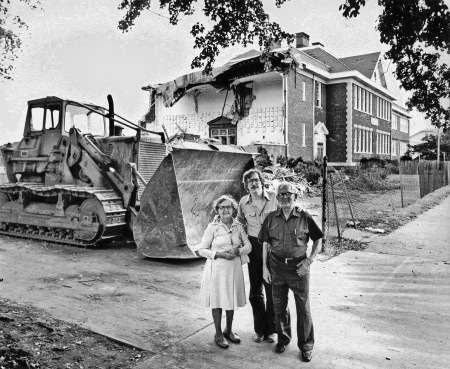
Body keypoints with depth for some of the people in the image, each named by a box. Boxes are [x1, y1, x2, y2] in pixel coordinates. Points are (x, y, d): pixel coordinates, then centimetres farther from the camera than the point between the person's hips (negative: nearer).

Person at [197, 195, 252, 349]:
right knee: (217, 301, 7)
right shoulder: (212, 227, -9)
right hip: (217, 268, -3)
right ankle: (218, 334, 24)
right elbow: (201, 250, -8)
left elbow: (248, 246, 5)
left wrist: (238, 251, -15)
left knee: (231, 300, 15)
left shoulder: (238, 226, 1)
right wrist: (219, 254, -20)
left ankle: (229, 330, 35)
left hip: (234, 268, 4)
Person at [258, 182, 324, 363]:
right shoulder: (271, 218, 1)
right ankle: (283, 339, 35)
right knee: (279, 307, 15)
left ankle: (306, 346, 23)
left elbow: (317, 240, 1)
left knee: (303, 308, 6)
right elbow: (265, 243, 6)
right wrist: (264, 267, 3)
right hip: (277, 268, 3)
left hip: (299, 268, -2)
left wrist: (309, 260, -9)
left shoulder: (304, 217, -7)